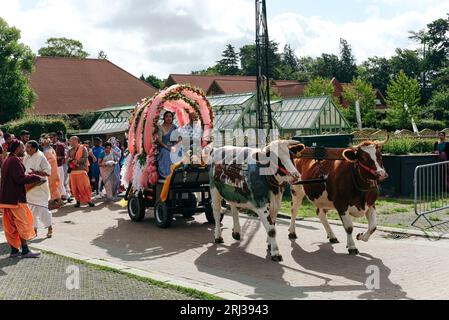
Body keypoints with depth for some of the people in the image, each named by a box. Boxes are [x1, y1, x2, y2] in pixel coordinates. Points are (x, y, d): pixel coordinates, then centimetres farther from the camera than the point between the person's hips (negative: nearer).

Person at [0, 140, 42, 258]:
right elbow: (20, 178, -23)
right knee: (23, 223, -2)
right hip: (16, 198, -10)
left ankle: (14, 250, 16)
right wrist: (36, 178, -14)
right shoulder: (15, 160, -16)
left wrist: (31, 177, 14)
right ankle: (25, 251, 1)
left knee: (12, 225, 12)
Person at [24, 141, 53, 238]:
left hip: (39, 187, -7)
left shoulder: (40, 157, -14)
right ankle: (34, 229, 20)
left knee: (42, 208, -5)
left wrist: (36, 172, -27)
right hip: (29, 187, 7)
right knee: (32, 209, 10)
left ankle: (50, 228, 10)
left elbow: (48, 172, -16)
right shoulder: (26, 158, 7)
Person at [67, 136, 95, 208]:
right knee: (74, 188, 3)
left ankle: (89, 200, 1)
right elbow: (67, 160, 11)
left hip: (81, 170, -5)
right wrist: (69, 159, -10)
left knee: (85, 186, -7)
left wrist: (77, 161, -15)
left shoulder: (83, 148, 1)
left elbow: (85, 158, -9)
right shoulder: (70, 150, 16)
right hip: (73, 171, 5)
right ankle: (78, 201, 13)